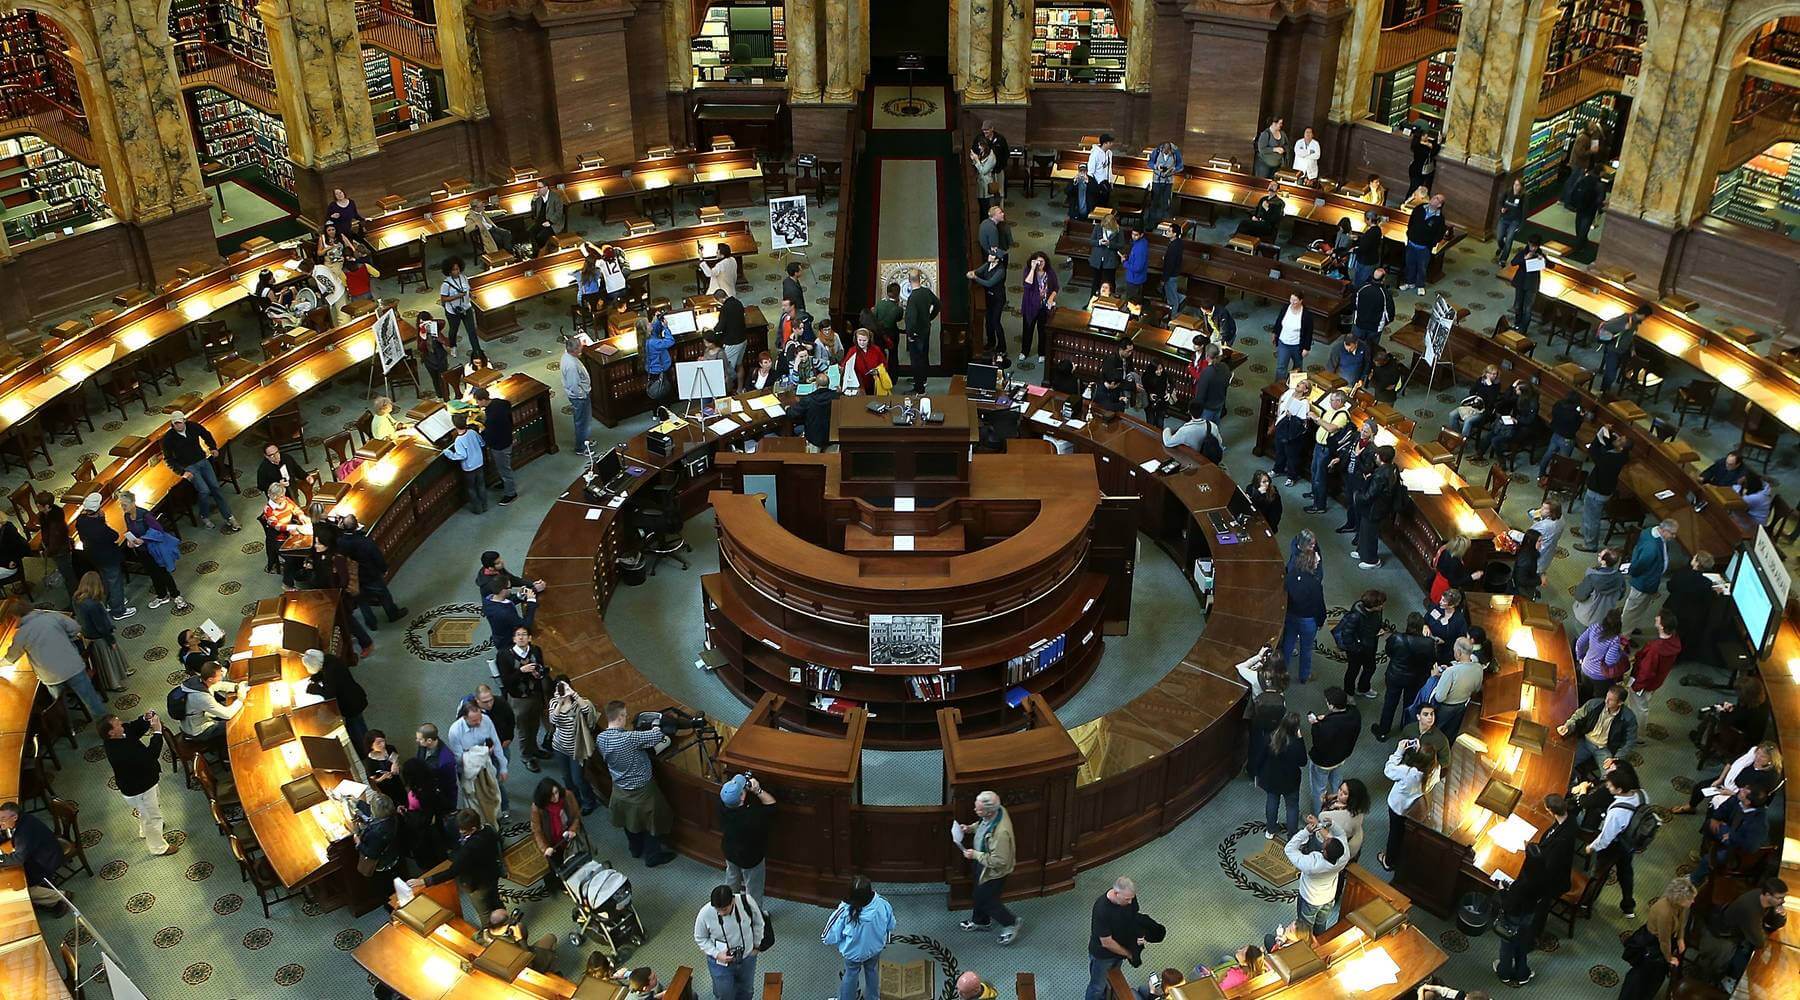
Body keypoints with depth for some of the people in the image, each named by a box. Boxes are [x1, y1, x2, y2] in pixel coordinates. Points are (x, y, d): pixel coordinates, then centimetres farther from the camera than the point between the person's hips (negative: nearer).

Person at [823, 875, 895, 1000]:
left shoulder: (845, 911, -39)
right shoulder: (883, 905, -33)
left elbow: (831, 936, -23)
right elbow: (890, 926, -11)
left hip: (854, 952, -2)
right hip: (875, 948, 2)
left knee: (851, 975, 27)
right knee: (872, 972, 31)